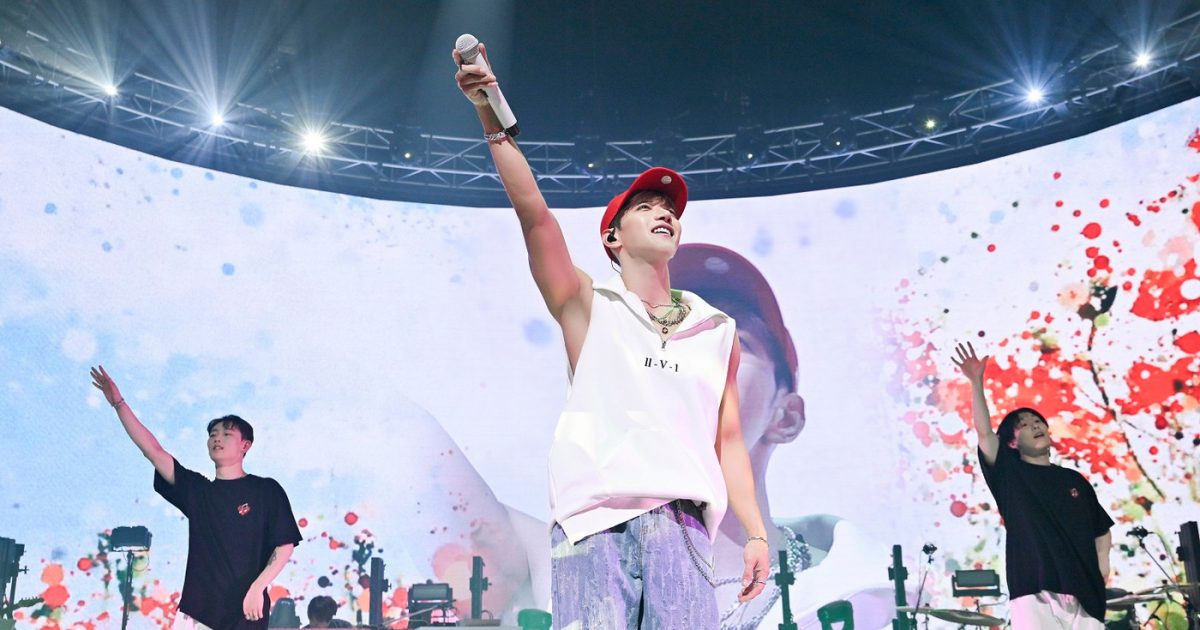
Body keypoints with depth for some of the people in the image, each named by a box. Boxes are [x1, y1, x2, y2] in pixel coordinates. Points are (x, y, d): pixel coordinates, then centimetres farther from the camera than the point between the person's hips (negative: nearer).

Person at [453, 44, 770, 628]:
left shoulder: (718, 330, 18)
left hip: (679, 527, 2)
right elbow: (533, 212, -1)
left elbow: (728, 440, 16)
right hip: (592, 523, -2)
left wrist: (756, 533, 7)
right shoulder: (588, 306, 11)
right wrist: (493, 119, -9)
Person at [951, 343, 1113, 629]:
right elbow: (984, 433, -7)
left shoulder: (1074, 480, 19)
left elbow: (1102, 528, 25)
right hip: (1033, 594, -4)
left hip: (1083, 593, 4)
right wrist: (976, 383, -15)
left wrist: (1102, 563, 6)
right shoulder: (1010, 475, 7)